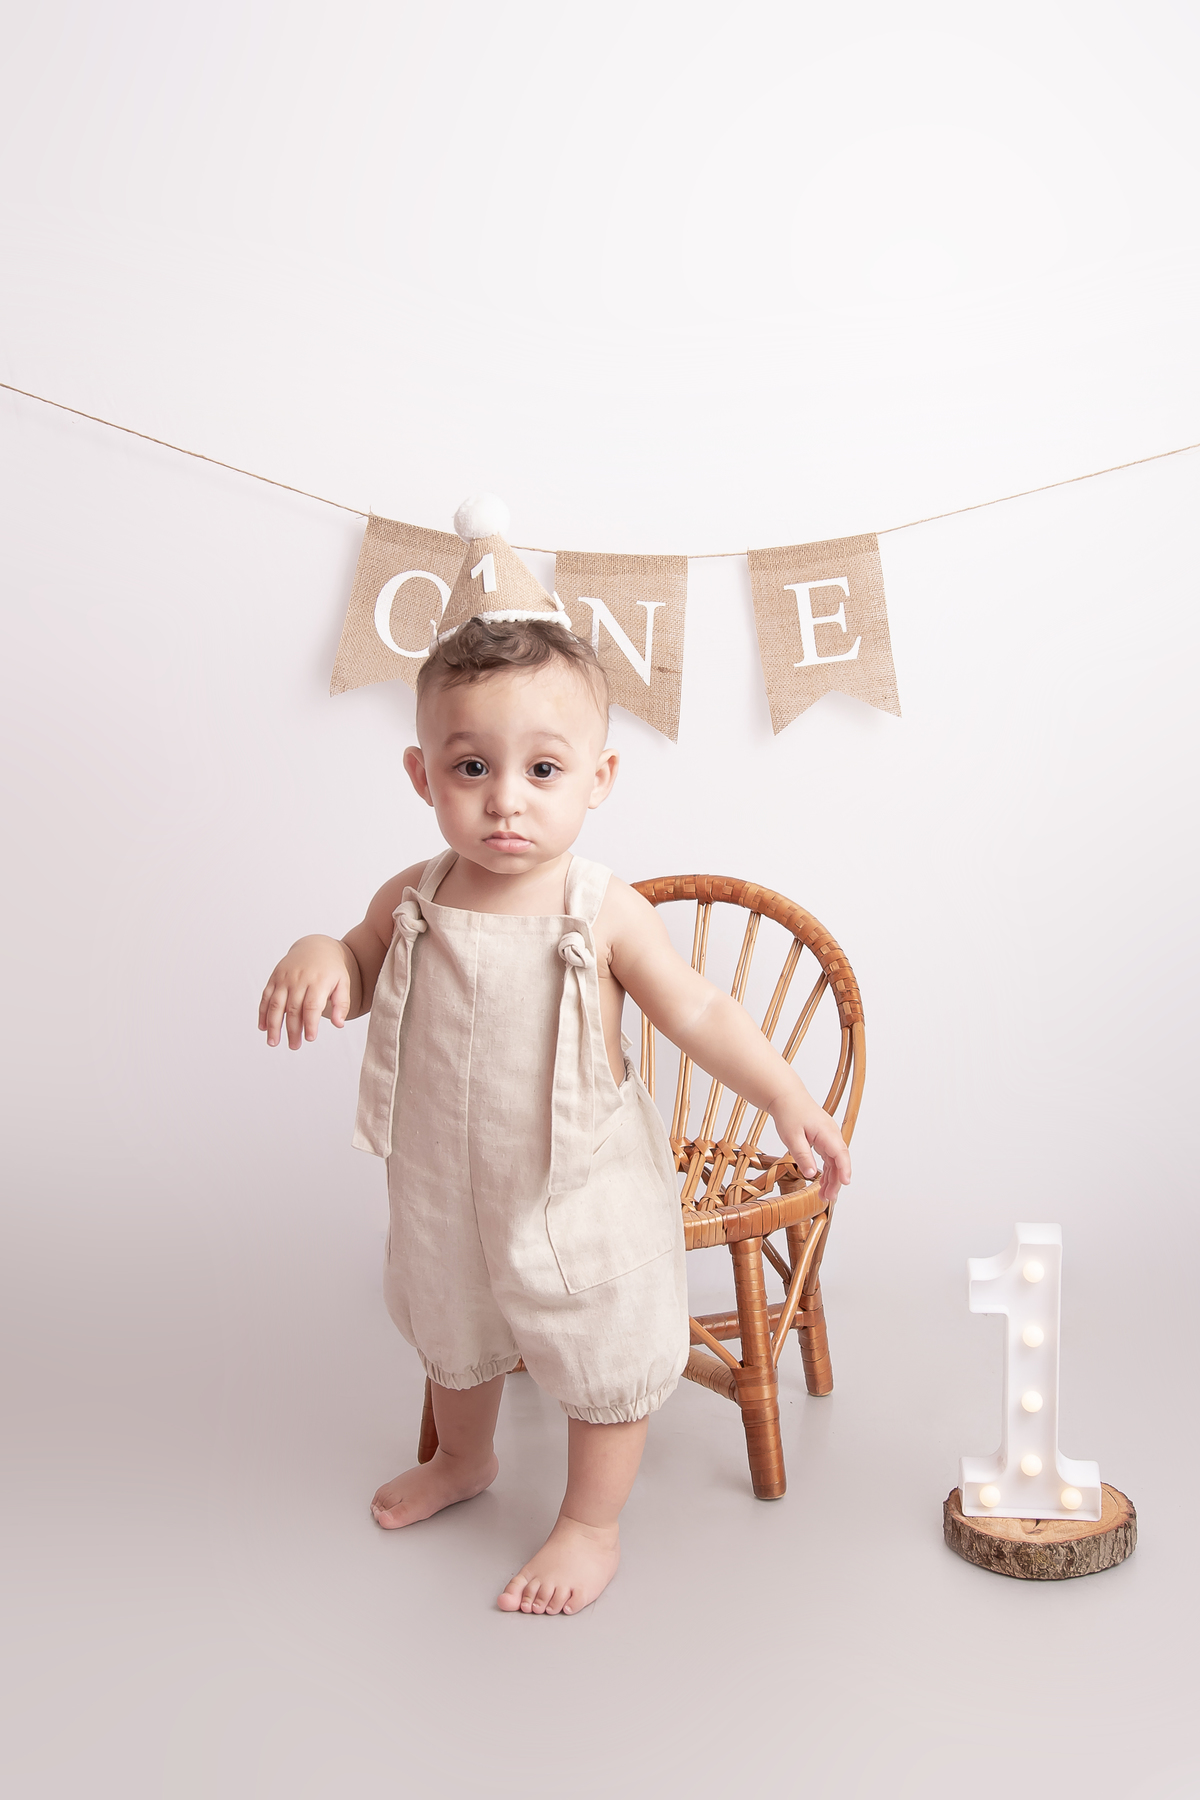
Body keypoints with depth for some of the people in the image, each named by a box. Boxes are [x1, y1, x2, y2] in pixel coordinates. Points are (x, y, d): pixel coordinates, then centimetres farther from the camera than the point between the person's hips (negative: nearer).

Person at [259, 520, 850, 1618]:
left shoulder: (604, 913, -21)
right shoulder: (413, 901, -11)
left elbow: (698, 1012, -13)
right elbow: (363, 970, 5)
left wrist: (786, 1096, -19)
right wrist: (316, 958, -18)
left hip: (581, 1198, -4)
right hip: (445, 1189, 5)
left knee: (604, 1360, 13)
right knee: (452, 1333, 29)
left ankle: (592, 1526, 37)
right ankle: (464, 1459, 58)